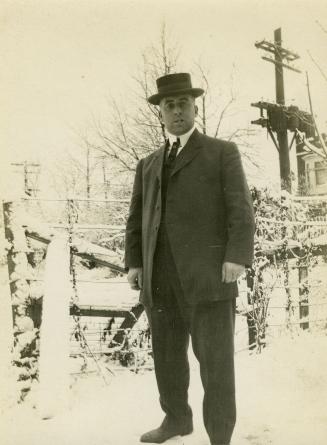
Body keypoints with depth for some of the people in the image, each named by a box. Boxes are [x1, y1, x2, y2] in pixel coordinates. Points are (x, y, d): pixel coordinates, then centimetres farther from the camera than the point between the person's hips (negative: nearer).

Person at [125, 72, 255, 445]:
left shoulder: (223, 152, 7)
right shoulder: (148, 165, 21)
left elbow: (240, 210, -4)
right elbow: (137, 219, 17)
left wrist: (237, 257, -16)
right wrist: (134, 263, 6)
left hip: (207, 271, -5)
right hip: (161, 277, 5)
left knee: (214, 357, -4)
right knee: (167, 353, 12)